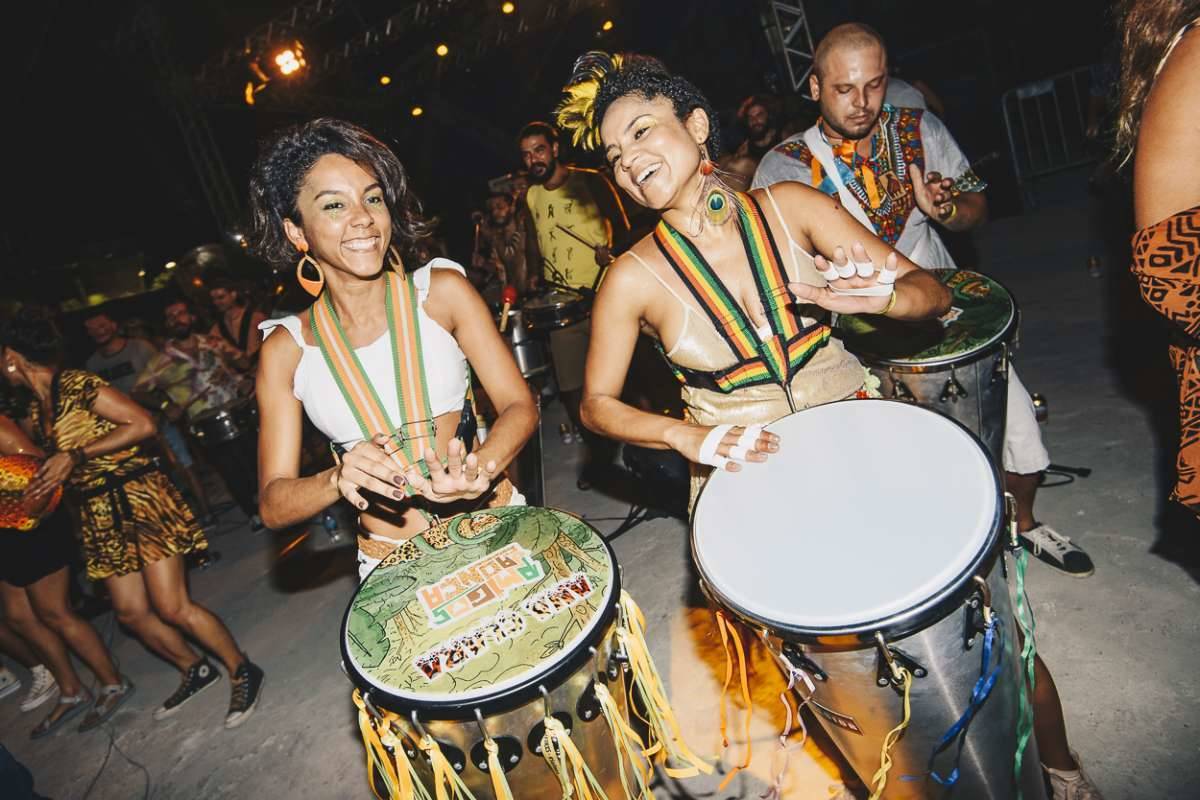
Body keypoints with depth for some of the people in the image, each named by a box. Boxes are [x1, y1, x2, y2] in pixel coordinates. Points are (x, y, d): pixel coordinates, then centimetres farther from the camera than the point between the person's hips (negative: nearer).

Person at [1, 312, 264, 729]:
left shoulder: (76, 385, -11)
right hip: (98, 513, 9)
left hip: (137, 497, -9)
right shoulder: (35, 413, 14)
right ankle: (196, 670, 30)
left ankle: (243, 672, 5)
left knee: (172, 607, -11)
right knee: (130, 612, 11)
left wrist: (75, 455, -18)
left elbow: (143, 424, -18)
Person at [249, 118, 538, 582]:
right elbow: (273, 505, 0)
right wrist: (339, 479, -21)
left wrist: (478, 469, -22)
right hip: (392, 564, 1)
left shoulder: (442, 291, -2)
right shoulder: (286, 348, -1)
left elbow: (519, 406, -2)